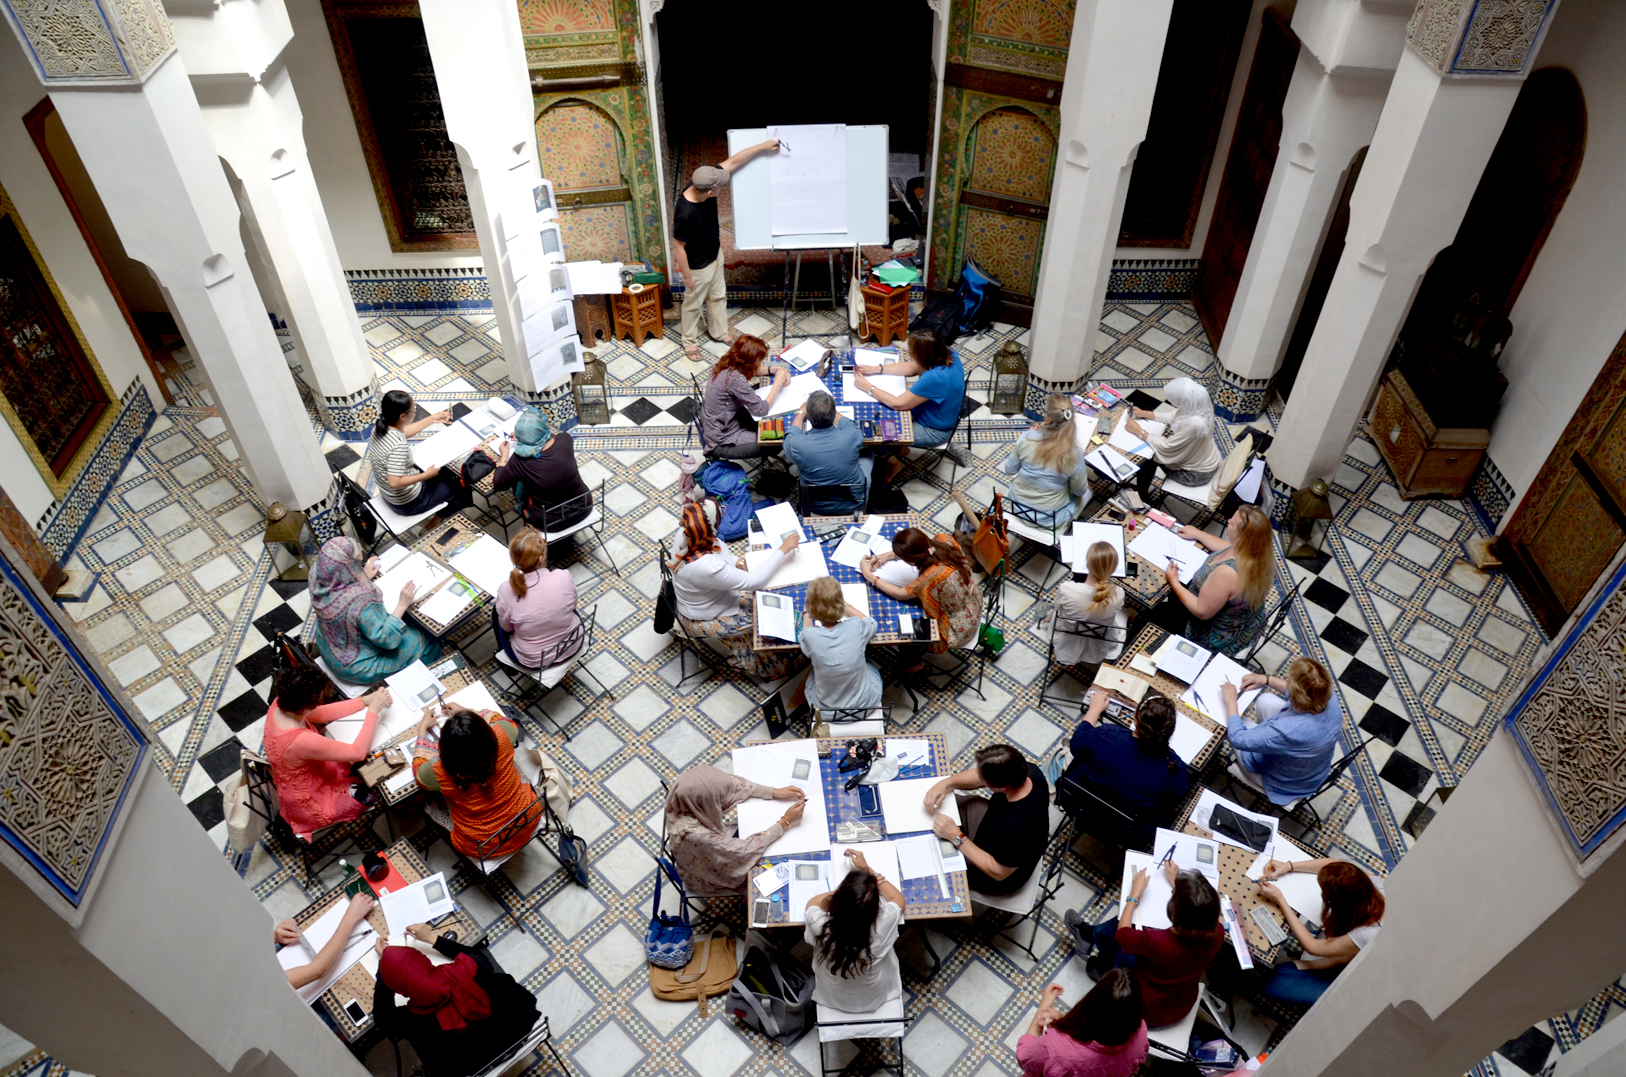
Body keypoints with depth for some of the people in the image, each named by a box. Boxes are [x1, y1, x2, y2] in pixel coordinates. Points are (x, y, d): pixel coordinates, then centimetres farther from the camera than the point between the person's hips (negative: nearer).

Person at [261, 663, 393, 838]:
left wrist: (364, 701, -10)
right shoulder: (301, 740, -42)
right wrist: (373, 711, -26)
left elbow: (321, 713, -1)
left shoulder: (280, 704, -19)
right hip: (311, 806, -7)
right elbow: (358, 752, -33)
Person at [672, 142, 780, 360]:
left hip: (715, 255, 8)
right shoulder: (686, 214, -41)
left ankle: (719, 332, 50)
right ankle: (690, 341, 41)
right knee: (693, 304, 17)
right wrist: (687, 276, -17)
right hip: (698, 266, -8)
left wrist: (763, 146, -7)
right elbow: (678, 246, -27)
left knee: (718, 296, 27)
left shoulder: (702, 184, -21)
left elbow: (732, 162, -10)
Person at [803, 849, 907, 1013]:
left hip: (832, 999, 1)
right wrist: (867, 868, -5)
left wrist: (848, 890, -11)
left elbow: (813, 903, -9)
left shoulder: (820, 926, -37)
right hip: (874, 999, 0)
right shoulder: (881, 928, -38)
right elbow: (898, 899, -11)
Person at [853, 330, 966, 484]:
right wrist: (876, 369, -5)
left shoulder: (934, 378, -40)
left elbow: (898, 403, -28)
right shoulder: (948, 354, -16)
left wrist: (867, 387, -18)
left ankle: (894, 462, 26)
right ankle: (900, 448, 32)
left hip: (934, 431, -8)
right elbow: (910, 367, 1)